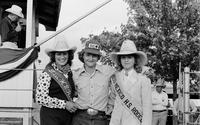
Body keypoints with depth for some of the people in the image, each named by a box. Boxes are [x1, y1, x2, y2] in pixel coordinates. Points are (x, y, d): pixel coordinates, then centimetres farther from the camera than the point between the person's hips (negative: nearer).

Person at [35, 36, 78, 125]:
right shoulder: (47, 74, -10)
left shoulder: (69, 72, 8)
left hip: (68, 117, 6)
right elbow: (40, 98, -17)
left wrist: (73, 104, 3)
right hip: (50, 117, -5)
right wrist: (64, 104, -14)